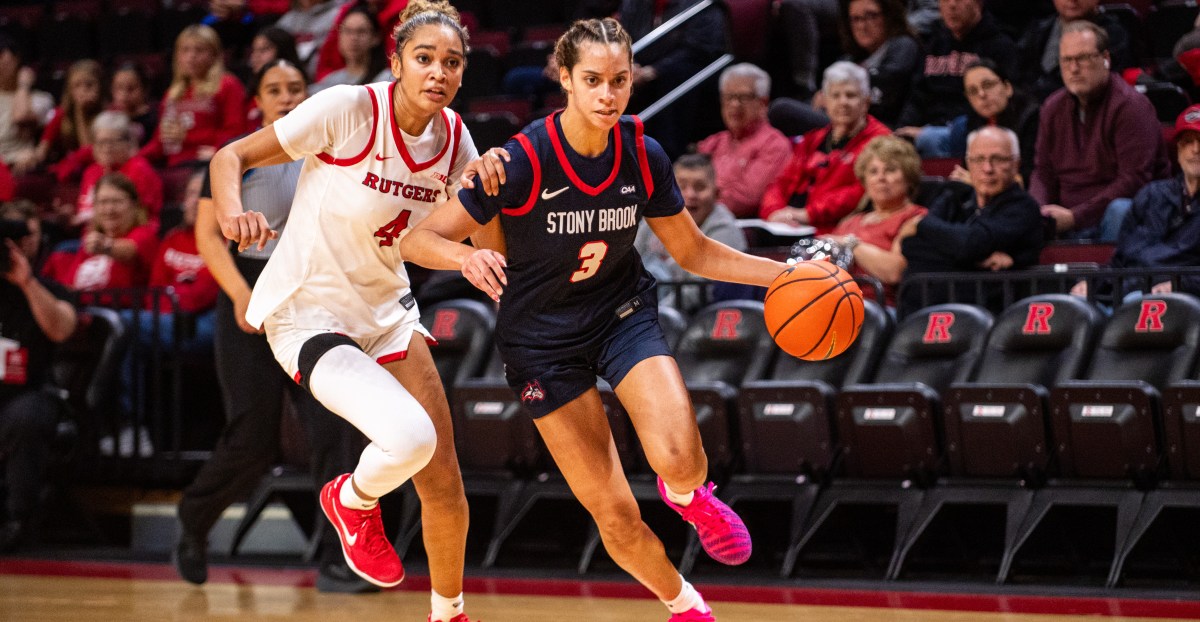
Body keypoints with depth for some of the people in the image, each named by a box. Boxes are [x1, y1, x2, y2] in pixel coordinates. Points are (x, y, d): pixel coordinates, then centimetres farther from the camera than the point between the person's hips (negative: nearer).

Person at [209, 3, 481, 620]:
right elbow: (230, 157, -16)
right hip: (306, 310, -6)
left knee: (444, 485, 3)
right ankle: (353, 501, 6)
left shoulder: (453, 137, -4)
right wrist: (233, 213, -35)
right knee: (410, 437, -29)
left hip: (387, 308, 6)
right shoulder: (348, 109, -21)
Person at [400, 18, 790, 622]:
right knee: (614, 515, -5)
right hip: (542, 339, -2)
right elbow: (418, 239, -22)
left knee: (678, 456, -26)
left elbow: (694, 252, 4)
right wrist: (467, 256, -43)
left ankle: (688, 494, 12)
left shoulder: (643, 156, -11)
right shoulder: (523, 162, -23)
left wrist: (786, 273, -6)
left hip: (623, 312, 2)